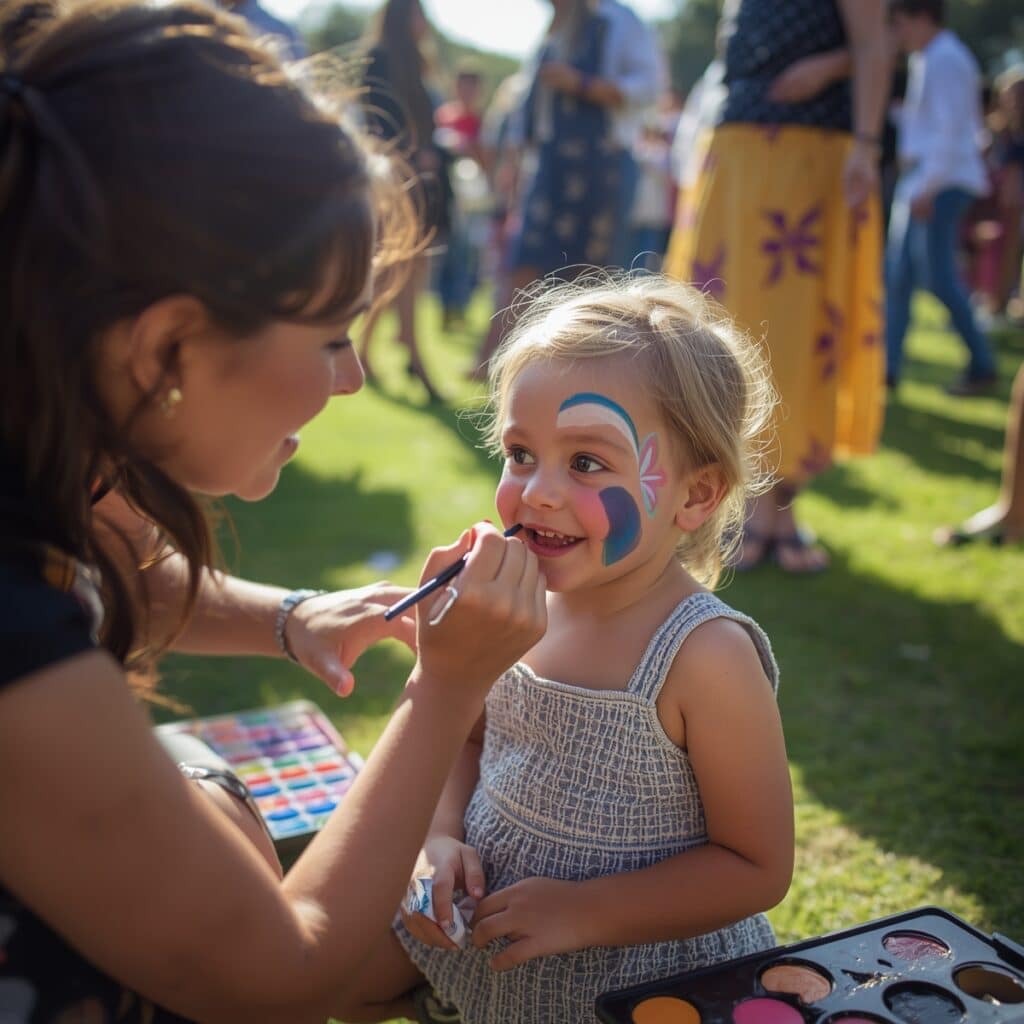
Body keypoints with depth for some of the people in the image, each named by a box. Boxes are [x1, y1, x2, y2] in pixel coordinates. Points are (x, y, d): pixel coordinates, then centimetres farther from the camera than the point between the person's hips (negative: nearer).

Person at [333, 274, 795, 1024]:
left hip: (638, 960, -5)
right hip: (479, 911, 6)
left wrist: (582, 911, -24)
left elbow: (758, 869, -20)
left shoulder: (706, 659, -28)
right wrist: (443, 841, -11)